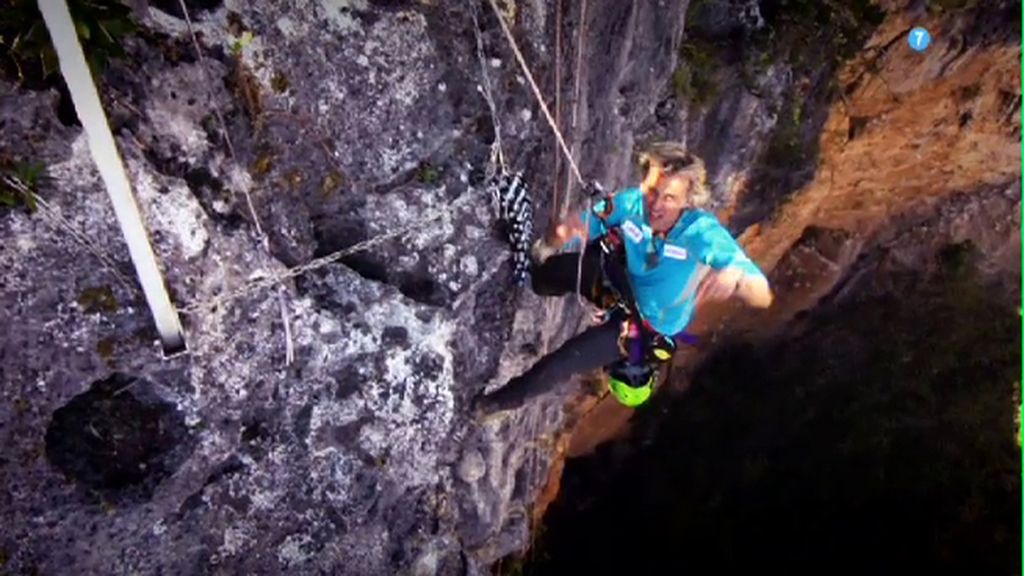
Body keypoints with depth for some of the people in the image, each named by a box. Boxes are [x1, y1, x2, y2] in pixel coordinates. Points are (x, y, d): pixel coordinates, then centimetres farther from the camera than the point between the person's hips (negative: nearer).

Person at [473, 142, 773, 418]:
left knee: (564, 360, -8)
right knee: (548, 270, -18)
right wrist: (564, 234, -46)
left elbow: (763, 297, -39)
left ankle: (508, 398, 22)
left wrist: (735, 277, -62)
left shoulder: (703, 233, -35)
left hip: (649, 328, -3)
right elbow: (556, 242, -20)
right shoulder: (630, 203, -25)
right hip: (617, 283, 3)